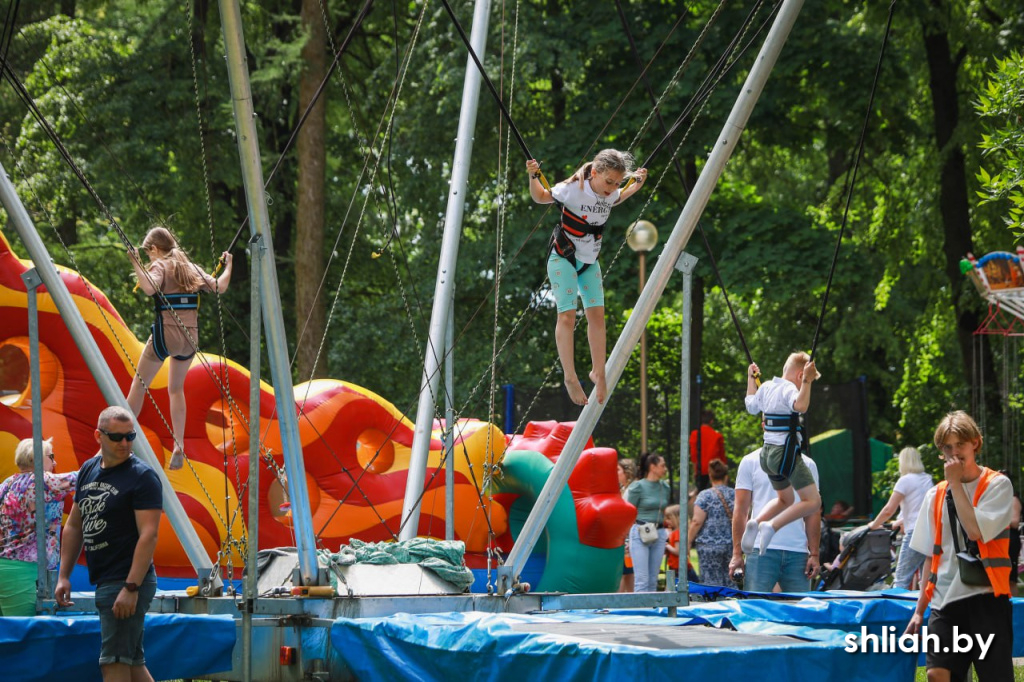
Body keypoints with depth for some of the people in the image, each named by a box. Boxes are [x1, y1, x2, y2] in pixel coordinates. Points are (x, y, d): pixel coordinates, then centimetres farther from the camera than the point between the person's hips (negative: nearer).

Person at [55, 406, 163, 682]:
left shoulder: (142, 476, -11)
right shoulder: (88, 470, 13)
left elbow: (149, 534, -18)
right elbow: (74, 526, 19)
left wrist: (131, 587, -24)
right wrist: (64, 575, 13)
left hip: (129, 584, -8)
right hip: (104, 583, 8)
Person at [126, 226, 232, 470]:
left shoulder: (160, 266, -3)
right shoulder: (191, 268, 13)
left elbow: (149, 288, -24)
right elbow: (219, 287, 9)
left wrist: (137, 265, -19)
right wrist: (228, 267, 25)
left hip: (165, 333, -5)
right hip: (190, 337, 5)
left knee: (139, 384, 9)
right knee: (176, 389, 20)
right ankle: (179, 446, 10)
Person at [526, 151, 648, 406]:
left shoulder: (610, 195, -5)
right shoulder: (573, 190, -22)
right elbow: (541, 197, -6)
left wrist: (635, 188, 11)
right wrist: (533, 177, -22)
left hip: (590, 261, 6)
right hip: (564, 258, -6)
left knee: (597, 315, 4)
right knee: (567, 315, -11)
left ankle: (599, 373, 15)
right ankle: (569, 376, -7)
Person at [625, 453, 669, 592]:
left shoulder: (665, 487, 11)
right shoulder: (638, 486, -6)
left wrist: (664, 531, 13)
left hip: (659, 535, 6)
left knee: (653, 580, 7)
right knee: (642, 580, -10)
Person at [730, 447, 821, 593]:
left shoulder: (807, 465, 13)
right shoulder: (750, 462, 6)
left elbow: (813, 514, 11)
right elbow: (741, 510, 3)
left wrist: (814, 554, 2)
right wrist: (737, 553, -5)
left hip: (798, 553, 2)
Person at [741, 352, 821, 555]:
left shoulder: (766, 387, 12)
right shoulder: (788, 388, -13)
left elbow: (751, 405, 31)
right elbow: (800, 406, -35)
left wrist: (751, 379, 40)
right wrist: (806, 381, -31)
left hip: (768, 453, 9)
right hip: (786, 453, -9)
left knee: (785, 500, 27)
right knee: (812, 501, -8)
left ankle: (756, 522, 3)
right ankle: (772, 526, -21)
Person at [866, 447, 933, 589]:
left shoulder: (906, 480, -4)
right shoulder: (928, 480, 17)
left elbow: (889, 510, -5)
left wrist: (874, 525, 11)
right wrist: (901, 522, 42)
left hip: (915, 532, -7)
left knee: (901, 580, -7)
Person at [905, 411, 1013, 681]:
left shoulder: (997, 485, -1)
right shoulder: (936, 495, 13)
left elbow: (976, 531, -17)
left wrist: (956, 483, -9)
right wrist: (919, 609, 13)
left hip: (986, 598, -4)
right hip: (945, 599, 4)